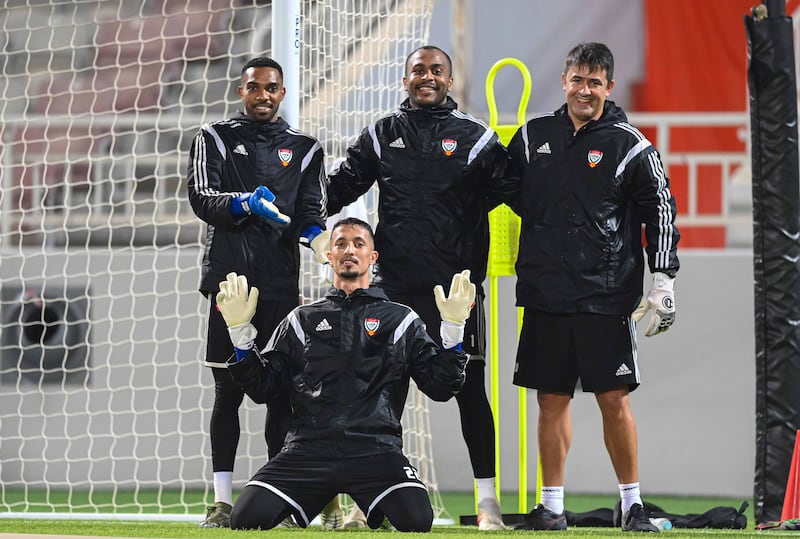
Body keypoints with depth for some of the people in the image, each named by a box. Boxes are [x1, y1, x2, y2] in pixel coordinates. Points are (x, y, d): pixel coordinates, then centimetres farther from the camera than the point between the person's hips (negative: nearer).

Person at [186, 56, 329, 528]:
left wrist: (314, 232, -15)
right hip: (230, 277, -2)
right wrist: (245, 203, -22)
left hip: (281, 285, 2)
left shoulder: (304, 148, 15)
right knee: (228, 389, -2)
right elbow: (201, 197, -3)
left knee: (283, 390, -1)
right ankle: (223, 501, -1)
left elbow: (311, 211, 8)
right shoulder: (215, 139, 10)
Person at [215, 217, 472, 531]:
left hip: (376, 450, -1)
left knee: (416, 520, -29)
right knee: (247, 517, -22)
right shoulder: (302, 320, 20)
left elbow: (440, 387, 9)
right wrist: (240, 332, 5)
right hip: (308, 450, 1)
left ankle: (378, 511, 8)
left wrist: (453, 328, -3)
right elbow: (262, 389, 15)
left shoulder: (399, 320, 17)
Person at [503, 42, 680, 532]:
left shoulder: (630, 146, -1)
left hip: (606, 296, -3)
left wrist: (664, 280, -8)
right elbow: (509, 192, 23)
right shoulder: (534, 137, 9)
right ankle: (552, 506, 12)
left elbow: (661, 211, -1)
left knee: (615, 400, -3)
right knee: (552, 400, 6)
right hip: (545, 295, 3)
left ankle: (633, 505, 7)